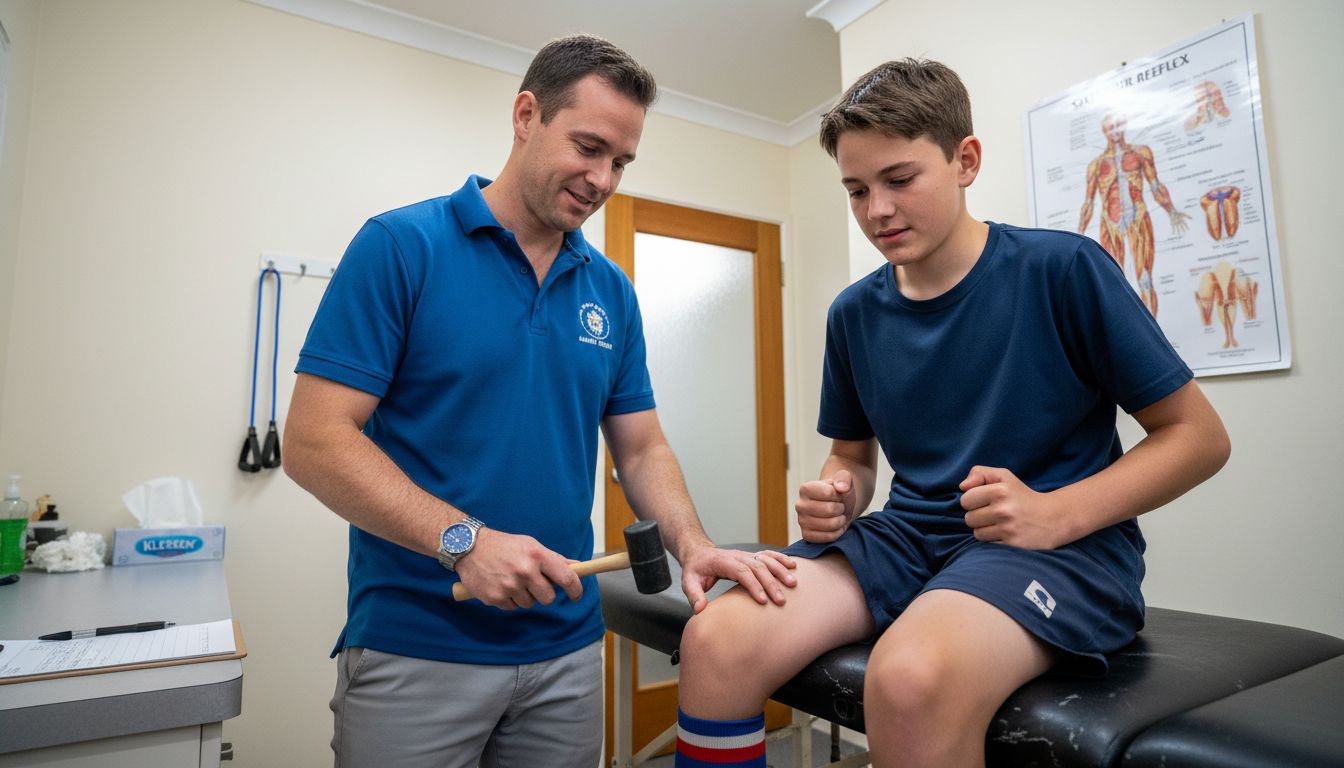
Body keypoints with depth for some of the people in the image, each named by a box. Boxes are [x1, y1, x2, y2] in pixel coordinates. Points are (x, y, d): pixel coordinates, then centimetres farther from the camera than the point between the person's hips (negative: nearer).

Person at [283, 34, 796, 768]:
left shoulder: (612, 291, 5)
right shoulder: (399, 245, -9)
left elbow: (641, 449, 7)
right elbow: (314, 441, -13)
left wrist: (693, 546, -11)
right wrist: (464, 541, -24)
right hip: (412, 645, -4)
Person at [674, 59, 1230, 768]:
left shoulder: (1063, 268, -6)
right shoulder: (854, 314, 6)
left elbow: (1199, 436, -2)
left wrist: (1057, 513, -18)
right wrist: (837, 497, -5)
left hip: (1063, 544, -3)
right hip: (908, 538, 4)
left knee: (910, 677, -36)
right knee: (716, 640, -20)